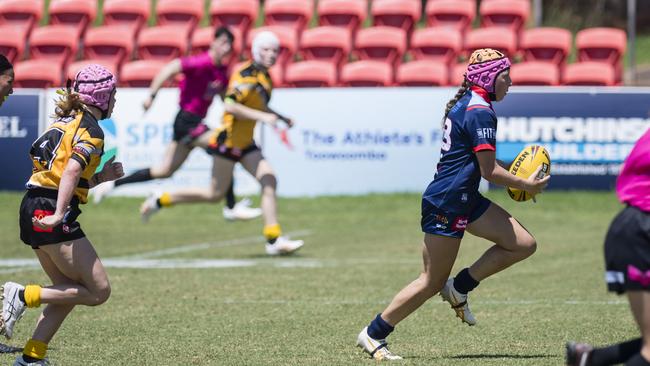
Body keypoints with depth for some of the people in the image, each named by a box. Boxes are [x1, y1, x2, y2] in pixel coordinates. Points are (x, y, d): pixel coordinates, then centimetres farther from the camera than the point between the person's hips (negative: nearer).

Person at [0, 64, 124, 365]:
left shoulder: (64, 122, 21)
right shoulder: (91, 130, -7)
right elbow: (71, 171, -23)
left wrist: (101, 176, 14)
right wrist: (59, 215, -30)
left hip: (32, 208, 10)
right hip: (52, 215, -10)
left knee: (69, 291, 15)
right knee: (98, 291, -5)